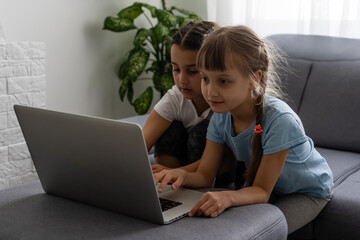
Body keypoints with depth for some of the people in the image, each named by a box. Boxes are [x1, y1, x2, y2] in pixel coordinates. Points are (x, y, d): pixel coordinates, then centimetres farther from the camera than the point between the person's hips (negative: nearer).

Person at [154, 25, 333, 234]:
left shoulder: (279, 120, -36)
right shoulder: (221, 117, -17)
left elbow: (262, 192, -31)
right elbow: (205, 175, -15)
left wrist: (228, 197, -53)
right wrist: (183, 175, -39)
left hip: (308, 191, -5)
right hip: (264, 185, 5)